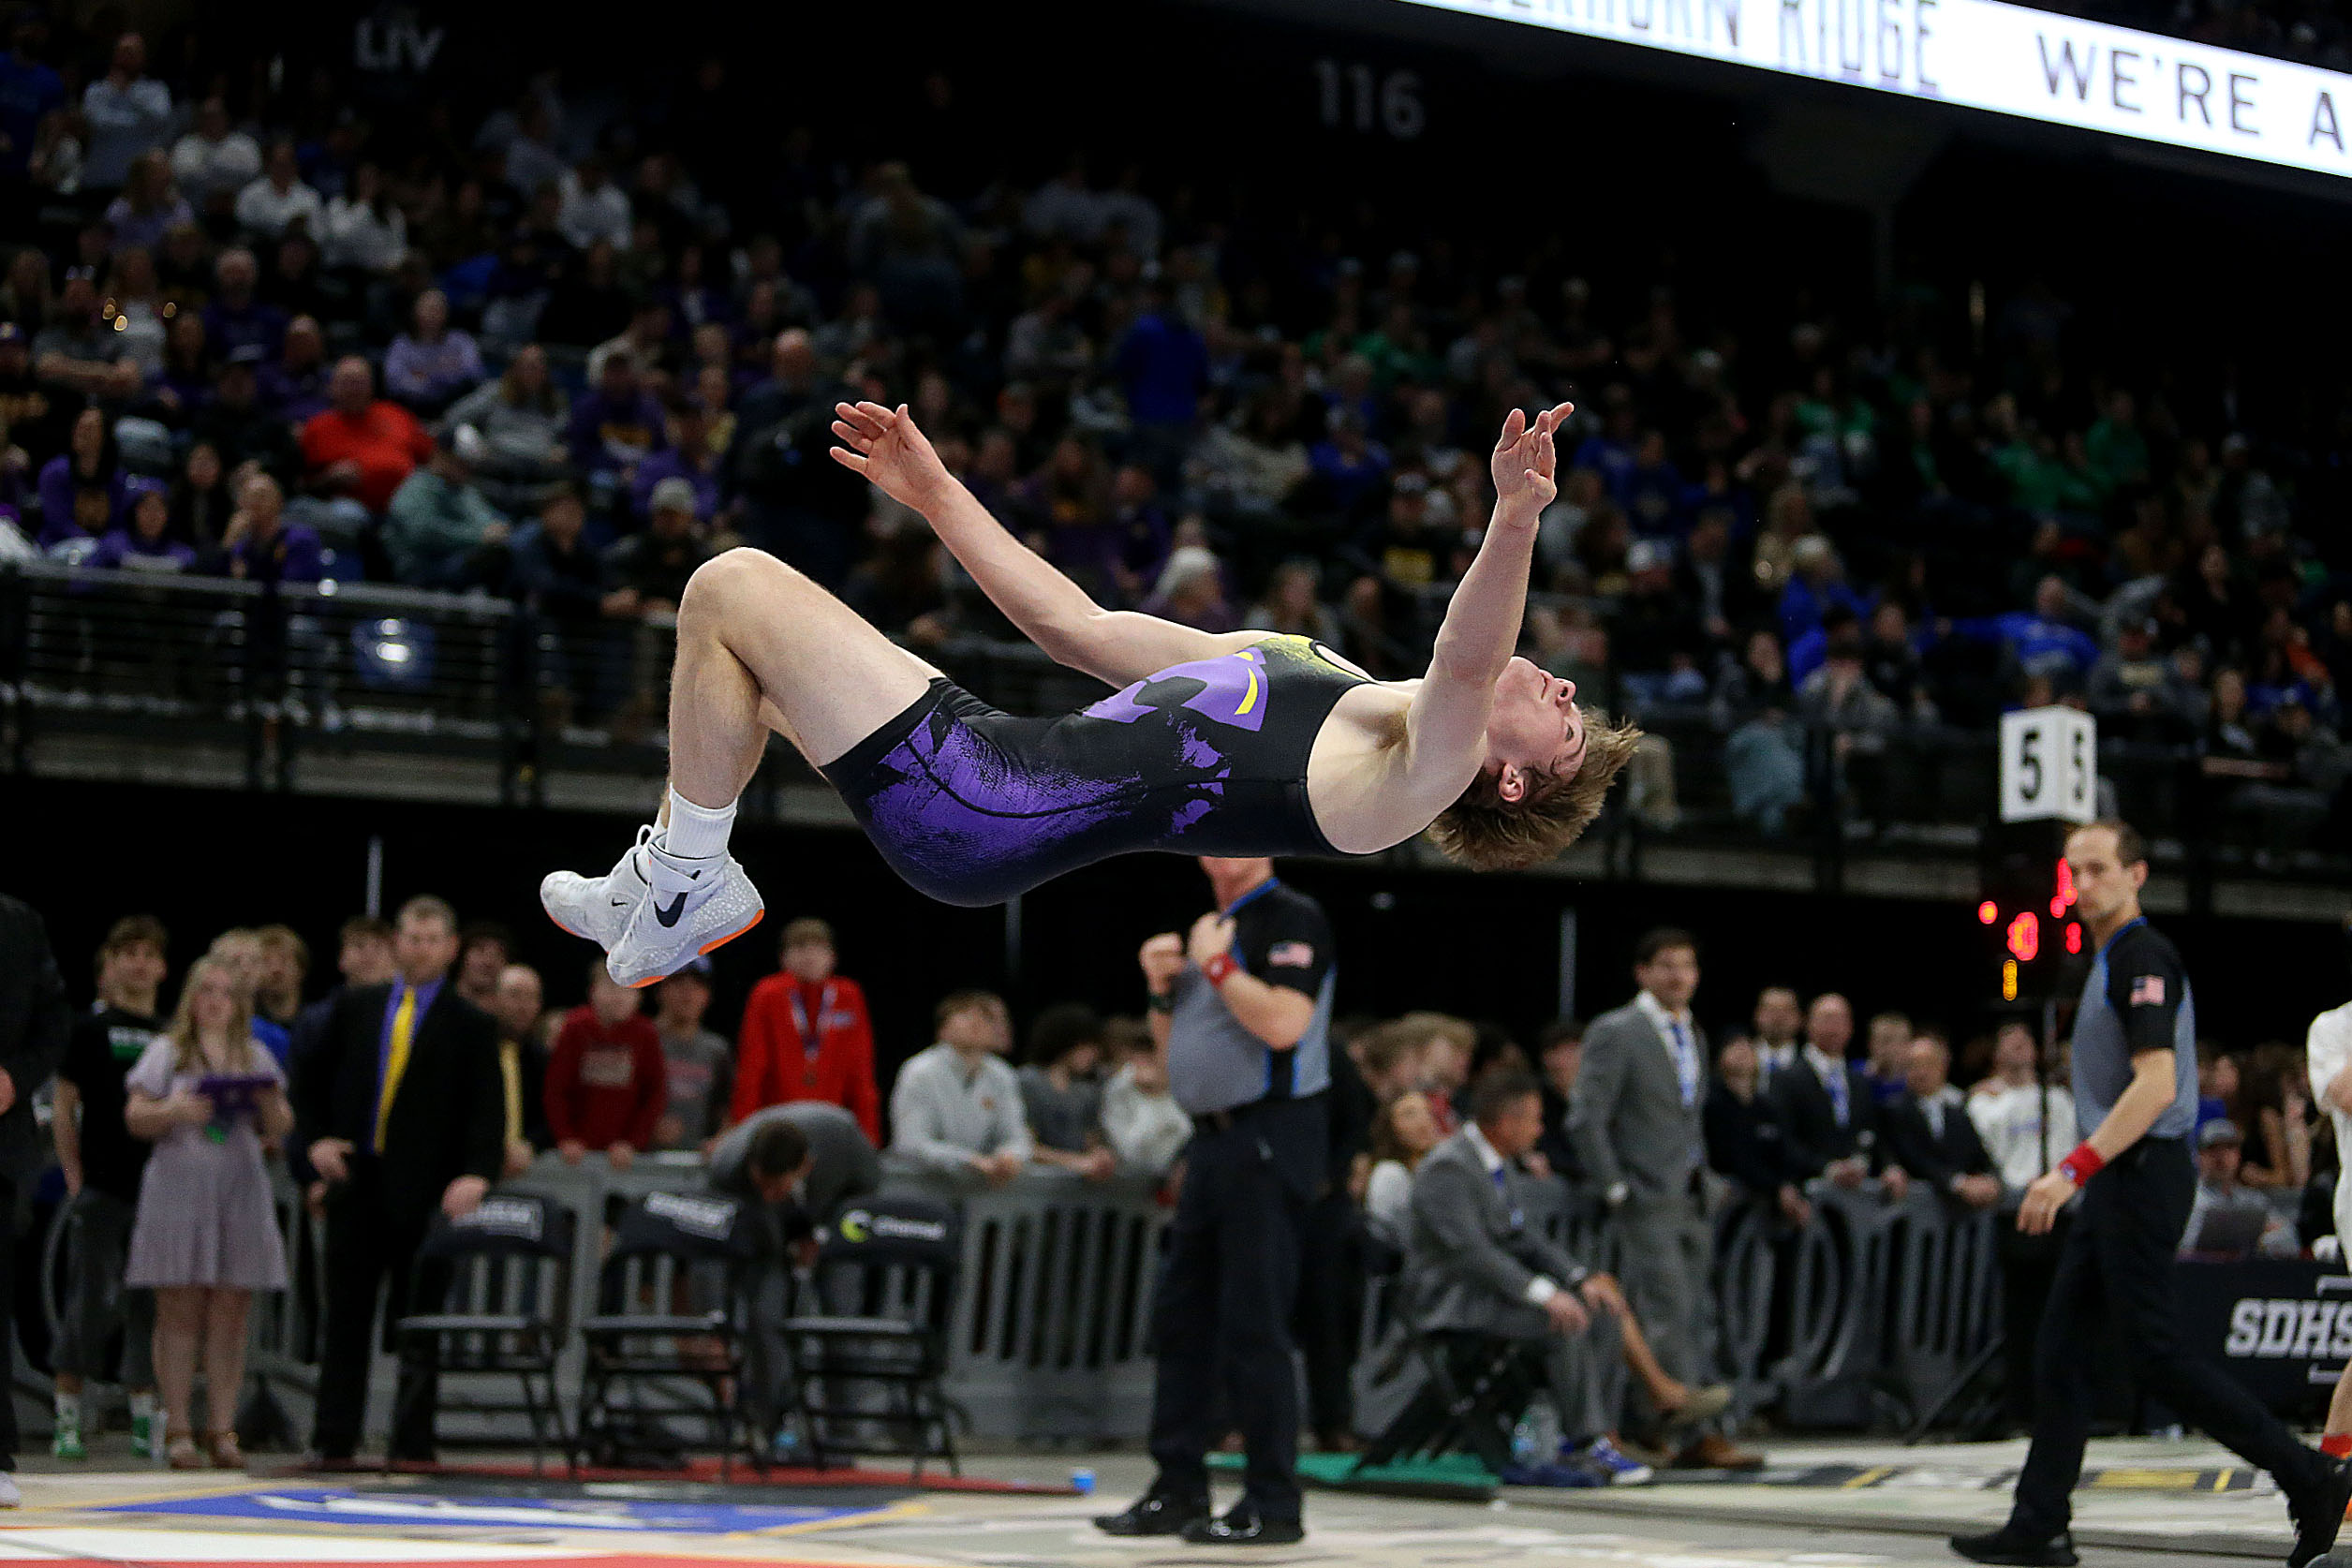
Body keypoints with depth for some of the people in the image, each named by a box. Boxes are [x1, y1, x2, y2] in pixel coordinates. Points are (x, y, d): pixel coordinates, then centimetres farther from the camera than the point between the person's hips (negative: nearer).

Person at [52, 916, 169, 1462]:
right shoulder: (91, 1028, 1)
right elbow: (64, 1108, 1)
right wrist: (75, 1181, -5)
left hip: (157, 1191, 4)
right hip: (101, 1187, -4)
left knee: (149, 1310, 5)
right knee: (90, 1304, -4)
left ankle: (144, 1423, 11)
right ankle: (67, 1421, 4)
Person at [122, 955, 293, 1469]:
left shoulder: (256, 1057, 16)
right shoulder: (166, 1052, 8)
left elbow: (281, 1127, 13)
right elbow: (135, 1118, 2)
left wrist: (268, 1105, -8)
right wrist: (172, 1111, -16)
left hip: (242, 1189, 2)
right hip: (178, 1189, -2)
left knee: (230, 1313, -1)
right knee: (180, 1311, -5)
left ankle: (222, 1429, 0)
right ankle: (178, 1430, -4)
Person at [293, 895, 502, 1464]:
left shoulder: (470, 1025, 2)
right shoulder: (356, 1007, 11)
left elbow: (488, 1111, -4)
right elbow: (311, 1078, 17)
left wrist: (476, 1174, -20)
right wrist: (315, 1139, 1)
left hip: (426, 1192, -3)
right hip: (356, 1182, 3)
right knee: (346, 1315, 4)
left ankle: (412, 1442, 6)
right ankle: (334, 1438, 7)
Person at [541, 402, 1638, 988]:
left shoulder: (1416, 769, -8)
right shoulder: (1299, 665, 19)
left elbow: (1461, 671, -34)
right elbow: (1085, 630, 25)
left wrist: (1514, 524, -53)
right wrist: (938, 495, 27)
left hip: (978, 818, -9)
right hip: (1005, 754, 9)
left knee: (733, 587, -8)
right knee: (735, 639, 22)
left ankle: (691, 884, 2)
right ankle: (670, 877, 21)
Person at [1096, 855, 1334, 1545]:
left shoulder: (1292, 919, -8)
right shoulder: (1206, 929, 19)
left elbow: (1283, 1022, -22)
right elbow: (1174, 1047, 24)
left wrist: (1215, 963, -14)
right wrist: (1162, 989, 7)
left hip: (1269, 1139, -9)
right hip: (1213, 1138, 9)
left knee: (1253, 1324, -8)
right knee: (1182, 1313, 10)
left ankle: (1273, 1505, -3)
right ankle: (1178, 1488, 17)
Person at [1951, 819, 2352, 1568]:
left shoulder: (2143, 956, -13)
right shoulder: (2111, 959, 17)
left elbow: (2156, 1086, -22)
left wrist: (2073, 1170, -25)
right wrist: (2080, 1178, 21)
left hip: (2143, 1173, -10)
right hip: (2116, 1183, 10)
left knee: (2154, 1352, -9)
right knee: (2060, 1350, 8)